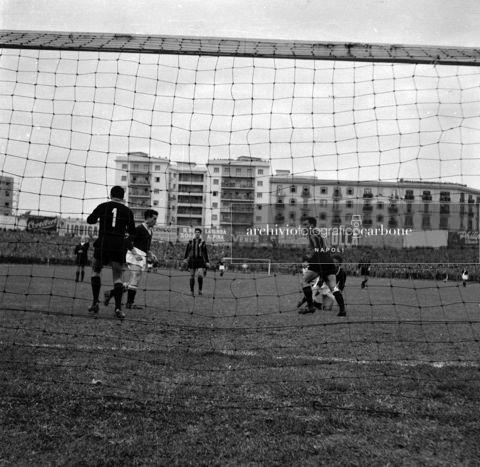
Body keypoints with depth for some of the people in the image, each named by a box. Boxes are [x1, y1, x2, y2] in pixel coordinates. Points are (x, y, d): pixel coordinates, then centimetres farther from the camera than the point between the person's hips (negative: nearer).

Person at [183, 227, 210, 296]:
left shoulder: (203, 242, 4)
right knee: (192, 276, 3)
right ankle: (192, 291, 11)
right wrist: (185, 259, -5)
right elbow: (187, 251, 8)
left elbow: (205, 253, 5)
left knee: (200, 276, -15)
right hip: (192, 260, 2)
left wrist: (207, 262, 1)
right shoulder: (190, 242, 7)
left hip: (200, 260, -2)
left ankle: (200, 290, -1)